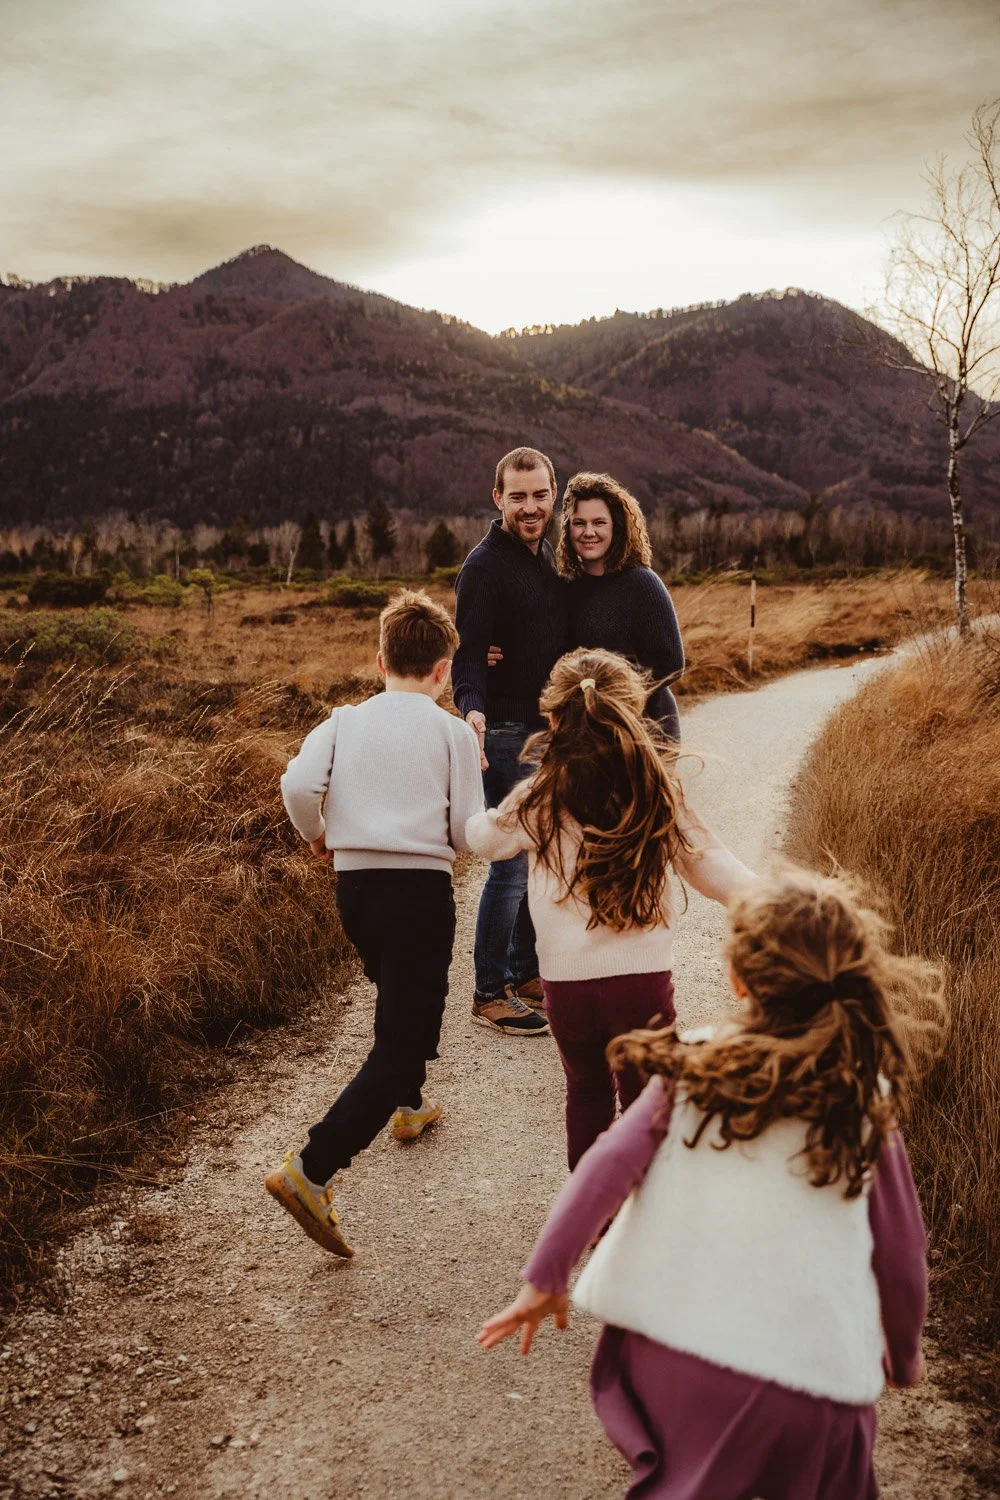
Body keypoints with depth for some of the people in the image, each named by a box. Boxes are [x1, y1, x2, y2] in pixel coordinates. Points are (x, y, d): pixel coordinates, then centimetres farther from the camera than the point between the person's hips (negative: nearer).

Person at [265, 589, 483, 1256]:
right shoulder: (453, 733, -2)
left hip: (354, 882, 5)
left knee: (401, 998, 32)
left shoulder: (346, 721, 6)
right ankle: (312, 1170, -15)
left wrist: (317, 833, 12)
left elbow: (298, 784, -8)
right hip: (421, 886, -5)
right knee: (402, 1043, -3)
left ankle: (410, 1105, 52)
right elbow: (468, 834, -5)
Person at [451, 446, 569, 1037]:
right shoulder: (486, 564, -13)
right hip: (508, 734, -9)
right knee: (512, 866, -5)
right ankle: (490, 993, 7)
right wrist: (472, 708, -37)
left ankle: (525, 973, 29)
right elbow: (469, 650, -21)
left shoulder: (547, 557, 14)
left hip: (550, 730, 9)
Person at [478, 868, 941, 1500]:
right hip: (815, 1377, 0)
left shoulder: (695, 1065, -1)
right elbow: (901, 1254, 7)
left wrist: (545, 1277, 0)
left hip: (674, 1350, 1)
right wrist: (904, 1355, 23)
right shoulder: (868, 1103, 0)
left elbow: (609, 1164, -8)